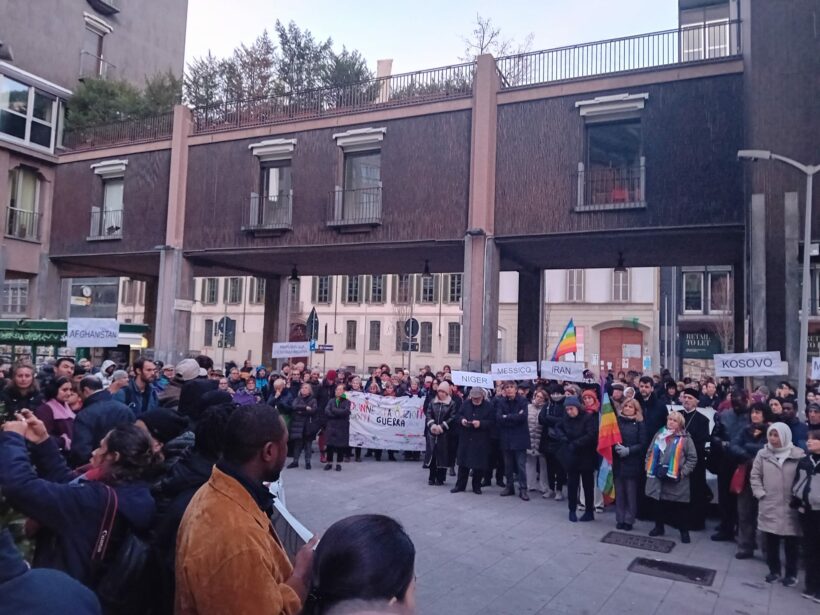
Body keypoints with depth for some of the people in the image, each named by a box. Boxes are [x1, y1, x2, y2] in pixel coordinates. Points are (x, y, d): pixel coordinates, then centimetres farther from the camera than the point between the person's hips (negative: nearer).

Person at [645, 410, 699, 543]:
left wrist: (683, 472, -10)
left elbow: (692, 458, -4)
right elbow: (650, 452, 13)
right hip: (658, 477, 4)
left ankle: (684, 531, 20)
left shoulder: (685, 438, -7)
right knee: (659, 503, 15)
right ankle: (659, 527, 30)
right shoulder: (659, 435, 7)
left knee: (680, 507, 6)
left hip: (676, 480, -4)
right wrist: (648, 468, 6)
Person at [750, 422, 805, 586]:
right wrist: (760, 494, -2)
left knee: (791, 542, 8)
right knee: (770, 541, 10)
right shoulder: (763, 454, 0)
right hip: (768, 506, 2)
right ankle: (774, 570, 26)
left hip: (790, 507, -2)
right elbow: (755, 476, 6)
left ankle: (791, 573, 23)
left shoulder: (798, 455, -8)